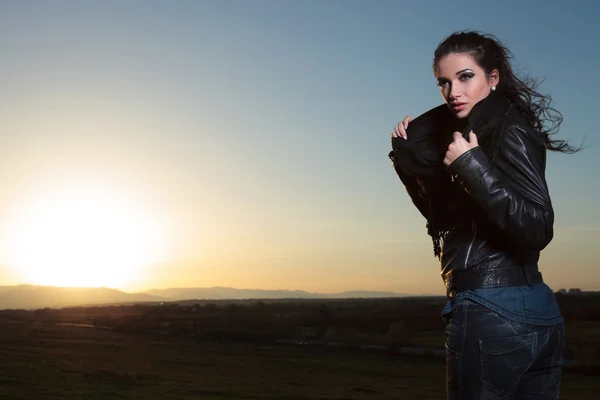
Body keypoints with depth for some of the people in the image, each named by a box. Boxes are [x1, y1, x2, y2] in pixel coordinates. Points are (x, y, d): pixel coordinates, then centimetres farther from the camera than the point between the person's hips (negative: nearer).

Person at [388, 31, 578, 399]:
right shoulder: (476, 133, 17)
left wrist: (471, 167, -22)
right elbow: (444, 215, 22)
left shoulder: (509, 131, -9)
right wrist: (411, 152, 11)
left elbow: (538, 227, -20)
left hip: (491, 311, -9)